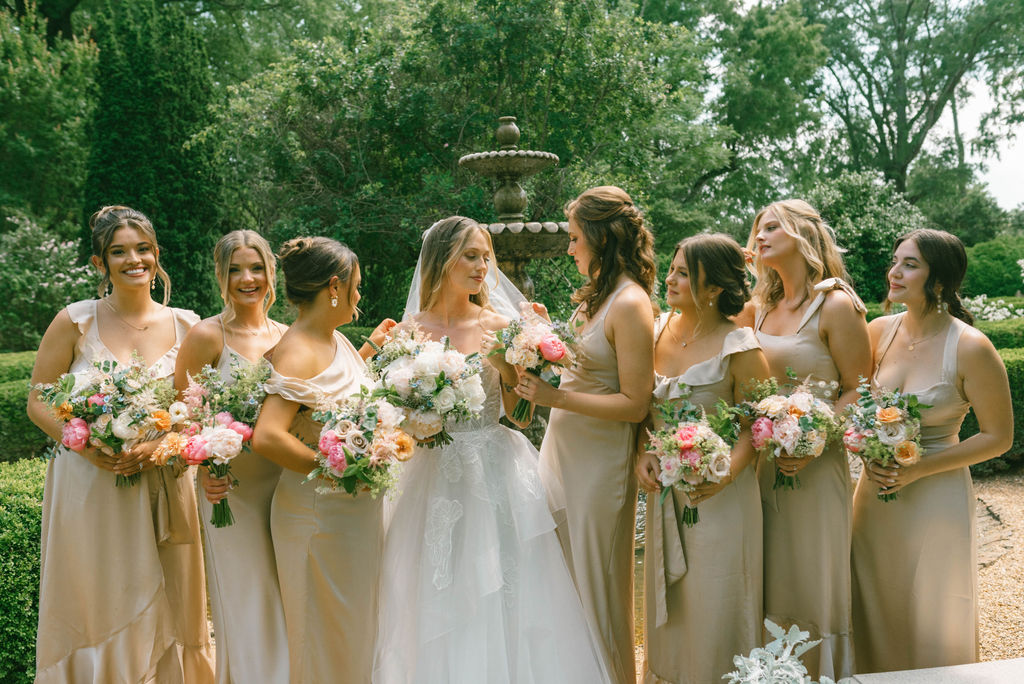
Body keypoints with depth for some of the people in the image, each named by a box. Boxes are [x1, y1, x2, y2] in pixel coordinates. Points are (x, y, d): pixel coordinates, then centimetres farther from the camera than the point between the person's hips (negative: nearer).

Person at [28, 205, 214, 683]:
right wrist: (89, 446, -17)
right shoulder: (75, 322, -3)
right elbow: (38, 402, 0)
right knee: (94, 612, 7)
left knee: (163, 613, 11)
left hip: (162, 487, 2)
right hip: (87, 486, -2)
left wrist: (155, 445, -14)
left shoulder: (184, 326, 3)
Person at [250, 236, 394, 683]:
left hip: (357, 509, 9)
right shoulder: (298, 352, -19)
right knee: (328, 643, 6)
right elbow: (266, 436, -31)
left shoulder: (337, 340, 9)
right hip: (320, 515, -9)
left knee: (358, 631, 20)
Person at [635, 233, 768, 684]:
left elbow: (753, 426, -12)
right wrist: (643, 455, -4)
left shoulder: (738, 347, -13)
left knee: (712, 608, 5)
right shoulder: (658, 331, 3)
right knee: (667, 606, 17)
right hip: (664, 487, 6)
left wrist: (726, 473, -27)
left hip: (717, 495, -5)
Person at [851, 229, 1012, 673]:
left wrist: (918, 469, -16)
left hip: (936, 498, -4)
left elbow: (998, 437, -8)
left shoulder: (970, 348, -15)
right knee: (875, 615, 14)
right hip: (876, 491, 4)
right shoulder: (880, 331, -2)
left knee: (932, 624, 9)